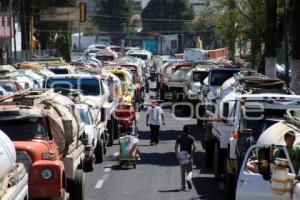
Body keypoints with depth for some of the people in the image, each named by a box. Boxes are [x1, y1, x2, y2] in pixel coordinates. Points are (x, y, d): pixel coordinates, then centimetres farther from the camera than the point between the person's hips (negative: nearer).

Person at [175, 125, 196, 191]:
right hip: (189, 156, -2)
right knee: (190, 170, 9)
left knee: (183, 172, 10)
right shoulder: (191, 138, -2)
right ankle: (188, 179, -22)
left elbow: (176, 147, -4)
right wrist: (191, 155, -13)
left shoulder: (179, 138, 4)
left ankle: (183, 186, 9)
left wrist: (177, 155, -5)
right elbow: (194, 147, -15)